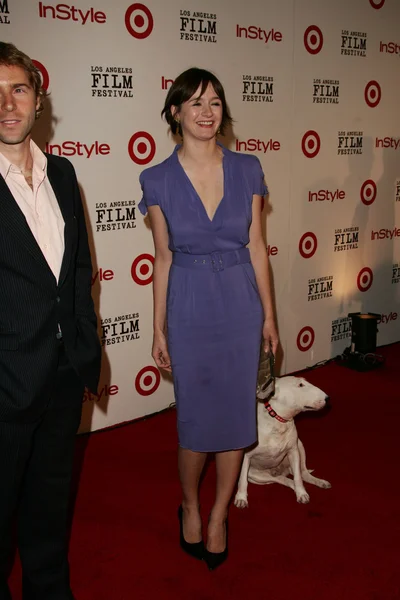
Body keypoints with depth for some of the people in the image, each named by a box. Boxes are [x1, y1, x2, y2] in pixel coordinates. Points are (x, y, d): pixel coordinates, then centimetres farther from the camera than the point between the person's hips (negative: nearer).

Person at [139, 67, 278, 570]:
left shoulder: (247, 170, -1)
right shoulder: (159, 180, -4)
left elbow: (256, 245, 4)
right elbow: (163, 258, 0)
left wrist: (268, 314, 5)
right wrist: (159, 329, 2)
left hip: (240, 303, 2)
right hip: (188, 307, -1)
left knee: (236, 411, 8)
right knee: (196, 415, 7)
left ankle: (219, 515, 29)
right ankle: (189, 505, 35)